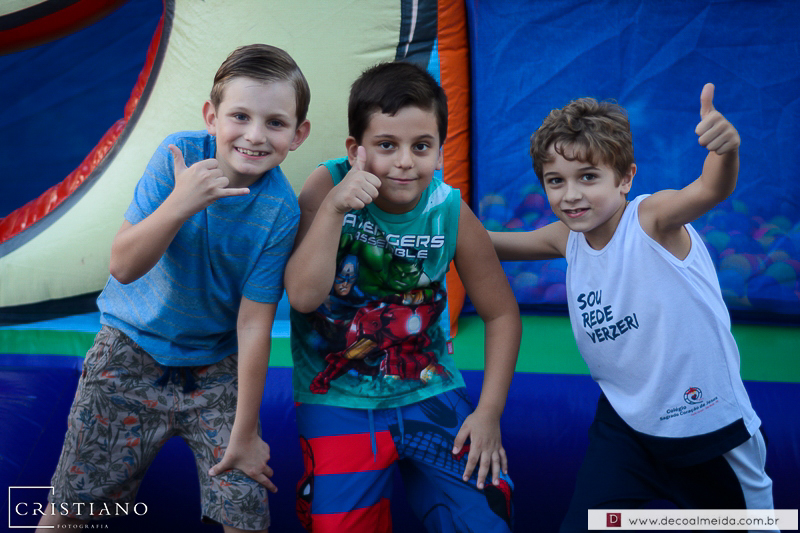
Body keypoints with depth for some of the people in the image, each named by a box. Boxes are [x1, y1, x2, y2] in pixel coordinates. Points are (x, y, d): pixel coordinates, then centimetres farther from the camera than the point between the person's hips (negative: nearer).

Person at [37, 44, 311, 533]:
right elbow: (123, 267, -19)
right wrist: (180, 204, -35)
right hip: (132, 351, 1)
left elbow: (254, 323, -16)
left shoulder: (280, 211, -19)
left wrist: (245, 432, -12)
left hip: (215, 368, 0)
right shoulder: (180, 155, -18)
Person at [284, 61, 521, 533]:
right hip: (338, 401, -1)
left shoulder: (451, 213, -11)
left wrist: (489, 412, -4)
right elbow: (303, 296, -21)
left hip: (430, 392, 1)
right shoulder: (328, 186, -13)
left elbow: (502, 314, 0)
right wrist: (333, 208, -30)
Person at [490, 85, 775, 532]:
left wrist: (727, 149, -63)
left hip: (711, 423, -4)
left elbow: (712, 190, -43)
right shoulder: (568, 237, -5)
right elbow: (491, 243, 8)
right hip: (624, 424, 4)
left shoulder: (652, 219, -23)